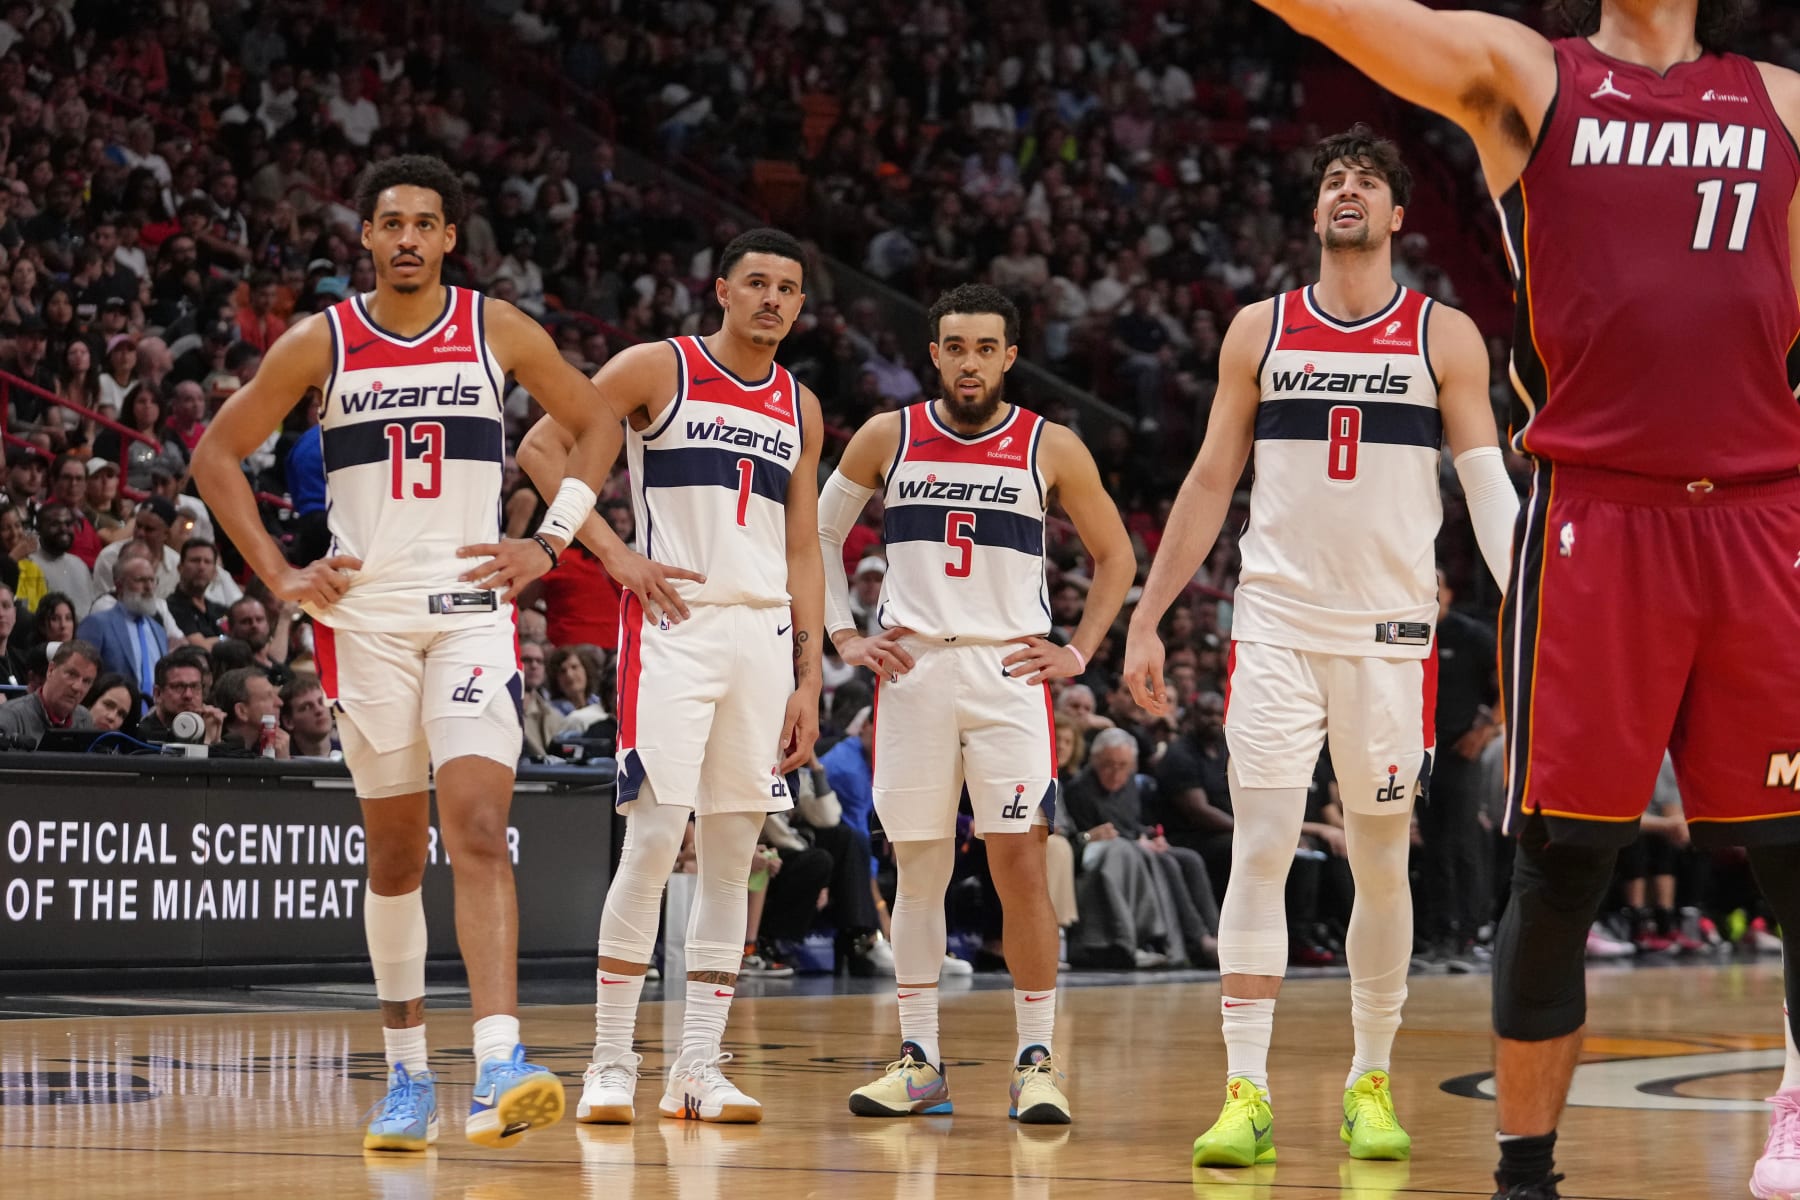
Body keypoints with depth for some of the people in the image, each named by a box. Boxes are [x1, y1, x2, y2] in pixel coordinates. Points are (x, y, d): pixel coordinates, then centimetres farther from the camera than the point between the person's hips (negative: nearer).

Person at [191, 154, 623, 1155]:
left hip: (473, 610, -1)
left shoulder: (497, 330, 2)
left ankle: (499, 1069, -27)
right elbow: (217, 452, 8)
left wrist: (548, 545, 2)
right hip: (365, 613, 1)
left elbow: (595, 424, 13)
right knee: (397, 852, 8)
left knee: (480, 832, -16)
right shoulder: (322, 342, 1)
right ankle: (409, 1076, 19)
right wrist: (278, 574, 0)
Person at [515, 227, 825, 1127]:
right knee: (656, 835, -12)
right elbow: (541, 447, -3)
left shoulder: (800, 408, 15)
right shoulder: (657, 369, -1)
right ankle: (611, 1063, -5)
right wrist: (615, 554, -10)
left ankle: (698, 1067, 8)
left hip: (763, 635, 5)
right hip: (673, 624, -5)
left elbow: (802, 552, 15)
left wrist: (807, 681, 9)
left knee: (732, 852, 4)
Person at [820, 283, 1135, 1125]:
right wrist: (844, 635, 8)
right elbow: (821, 532, 17)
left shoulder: (1050, 448, 2)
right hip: (912, 670, 1)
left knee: (1020, 865, -9)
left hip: (1009, 674, -1)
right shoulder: (887, 439, 5)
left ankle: (1036, 1062, -4)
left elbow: (1115, 555, 13)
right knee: (919, 868, 4)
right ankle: (918, 1062, 11)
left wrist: (1079, 652, 4)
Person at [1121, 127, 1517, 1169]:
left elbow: (1488, 485, 1)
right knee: (1261, 849, -9)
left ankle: (1371, 1084, 17)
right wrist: (1147, 620, 8)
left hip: (1393, 632, 0)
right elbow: (1210, 483, 12)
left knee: (1382, 862, 5)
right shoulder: (1260, 331, 8)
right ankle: (1247, 1093, -11)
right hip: (1277, 624, 0)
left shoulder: (1444, 337, 4)